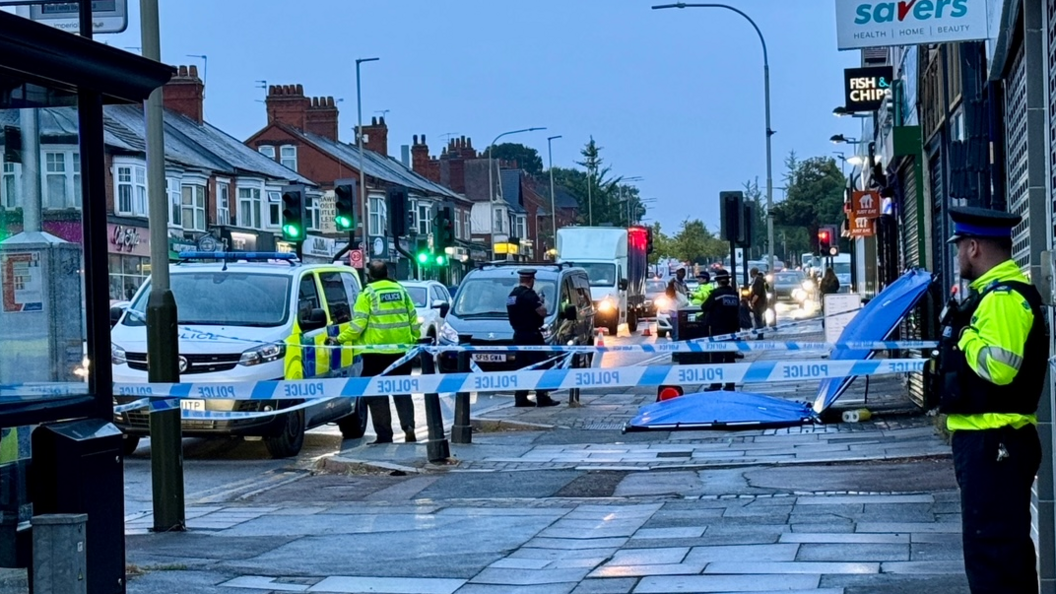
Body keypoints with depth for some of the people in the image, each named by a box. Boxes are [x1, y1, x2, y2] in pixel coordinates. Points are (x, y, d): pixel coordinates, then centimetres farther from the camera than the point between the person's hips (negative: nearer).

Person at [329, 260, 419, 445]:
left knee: (377, 395, 3)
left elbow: (358, 324, -12)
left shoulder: (368, 294, -6)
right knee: (402, 390, 14)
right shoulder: (400, 290, 9)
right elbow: (413, 319, 11)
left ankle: (384, 435, 1)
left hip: (376, 352, -4)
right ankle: (408, 426, -3)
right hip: (401, 350, 4)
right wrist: (415, 340, 22)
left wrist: (340, 339, -3)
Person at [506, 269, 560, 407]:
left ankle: (520, 398, 10)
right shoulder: (529, 294, -16)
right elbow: (542, 312, -20)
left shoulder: (512, 295, 13)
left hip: (518, 335, 9)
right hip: (531, 335, -9)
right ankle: (542, 398, -8)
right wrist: (541, 302, 0)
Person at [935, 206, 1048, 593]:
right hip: (991, 439, 11)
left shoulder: (1004, 297, -18)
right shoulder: (992, 292, 16)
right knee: (1005, 542, 18)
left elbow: (999, 366, -30)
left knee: (992, 546, -8)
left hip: (993, 442, -11)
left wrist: (964, 334, -17)